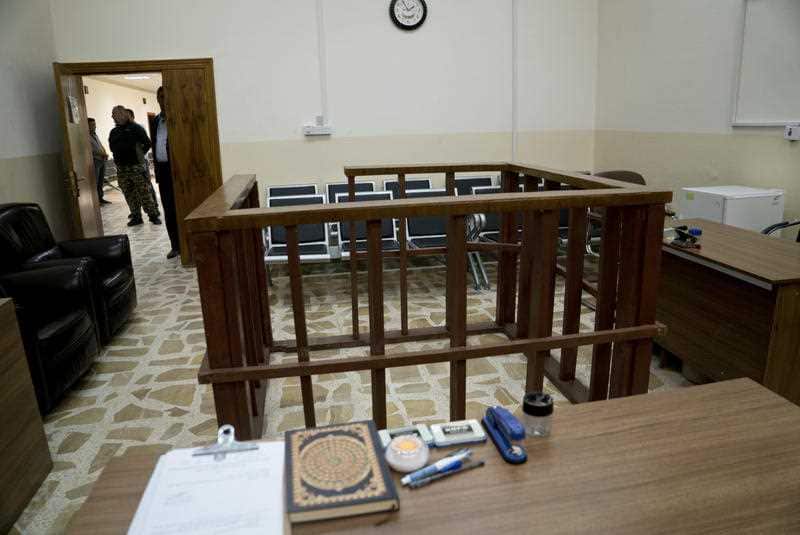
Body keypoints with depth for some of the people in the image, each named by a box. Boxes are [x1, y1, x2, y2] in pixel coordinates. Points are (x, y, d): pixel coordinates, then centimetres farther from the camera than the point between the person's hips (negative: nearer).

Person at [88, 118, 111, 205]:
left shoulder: (95, 135, 19)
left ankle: (100, 198, 19)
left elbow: (101, 146, 23)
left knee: (101, 181, 12)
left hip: (102, 161, 8)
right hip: (94, 161, -8)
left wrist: (105, 153, 3)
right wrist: (101, 153, -18)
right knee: (94, 182, -8)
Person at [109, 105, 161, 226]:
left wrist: (139, 154, -2)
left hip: (135, 166, -6)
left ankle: (153, 215, -1)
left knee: (144, 192, -7)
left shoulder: (135, 128, -1)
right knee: (129, 194, 7)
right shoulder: (113, 132, 16)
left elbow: (147, 143, -3)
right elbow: (112, 147, 23)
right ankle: (136, 216, 13)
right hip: (121, 168, 6)